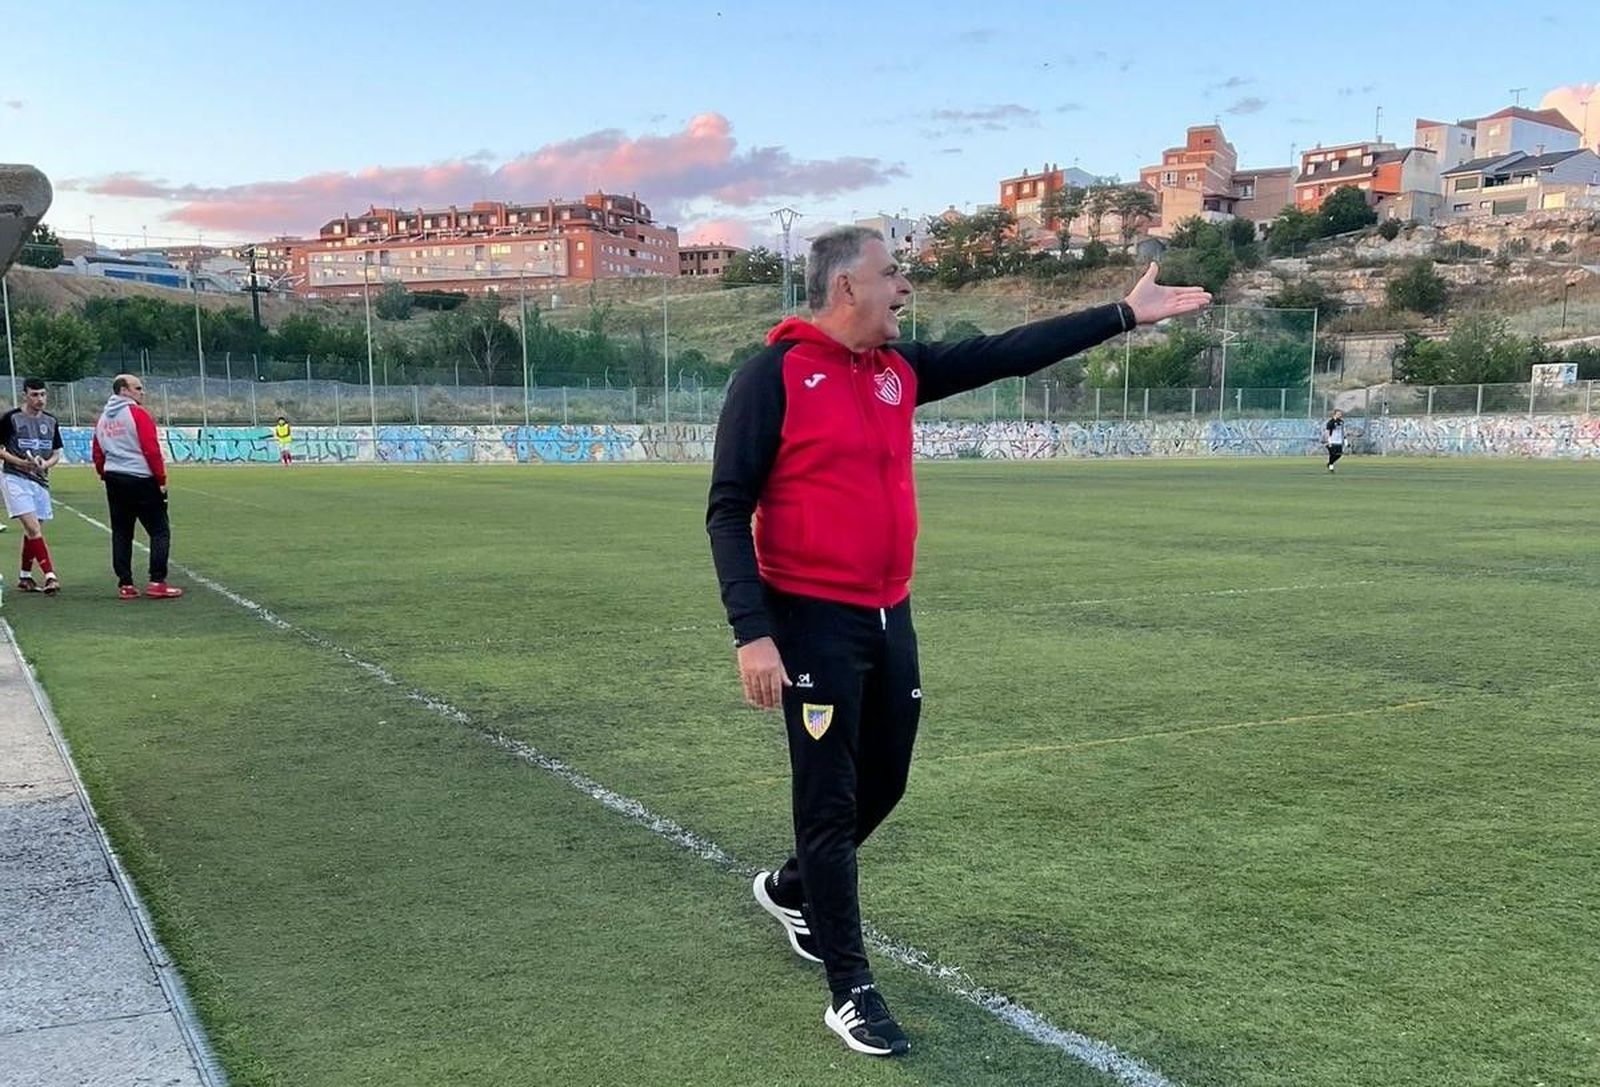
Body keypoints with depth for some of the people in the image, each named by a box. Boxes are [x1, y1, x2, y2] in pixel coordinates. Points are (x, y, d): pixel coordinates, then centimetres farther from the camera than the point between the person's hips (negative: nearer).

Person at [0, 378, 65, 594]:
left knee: (33, 532, 10)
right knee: (33, 528, -16)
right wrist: (19, 462, -15)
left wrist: (45, 464, -6)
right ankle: (50, 576, -21)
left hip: (40, 480, 5)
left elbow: (56, 454, 15)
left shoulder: (51, 421, 10)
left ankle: (25, 577, 23)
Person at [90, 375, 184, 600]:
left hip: (114, 482, 7)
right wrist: (161, 479, -9)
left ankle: (125, 585, 10)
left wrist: (106, 475, 21)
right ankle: (157, 582, -8)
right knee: (160, 531, -1)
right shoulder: (137, 413, -8)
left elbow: (97, 453, 14)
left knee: (121, 533, 10)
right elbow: (152, 449, -14)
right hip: (142, 480, -7)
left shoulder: (103, 418, 13)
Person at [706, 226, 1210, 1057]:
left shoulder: (900, 370, 9)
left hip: (890, 618, 8)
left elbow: (1008, 355, 12)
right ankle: (849, 991, 13)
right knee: (830, 801, 1)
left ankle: (791, 889, 44)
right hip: (814, 621, -7)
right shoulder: (774, 375, -11)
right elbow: (728, 511, -13)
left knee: (882, 784, 18)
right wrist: (752, 633, -21)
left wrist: (1124, 314, 11)